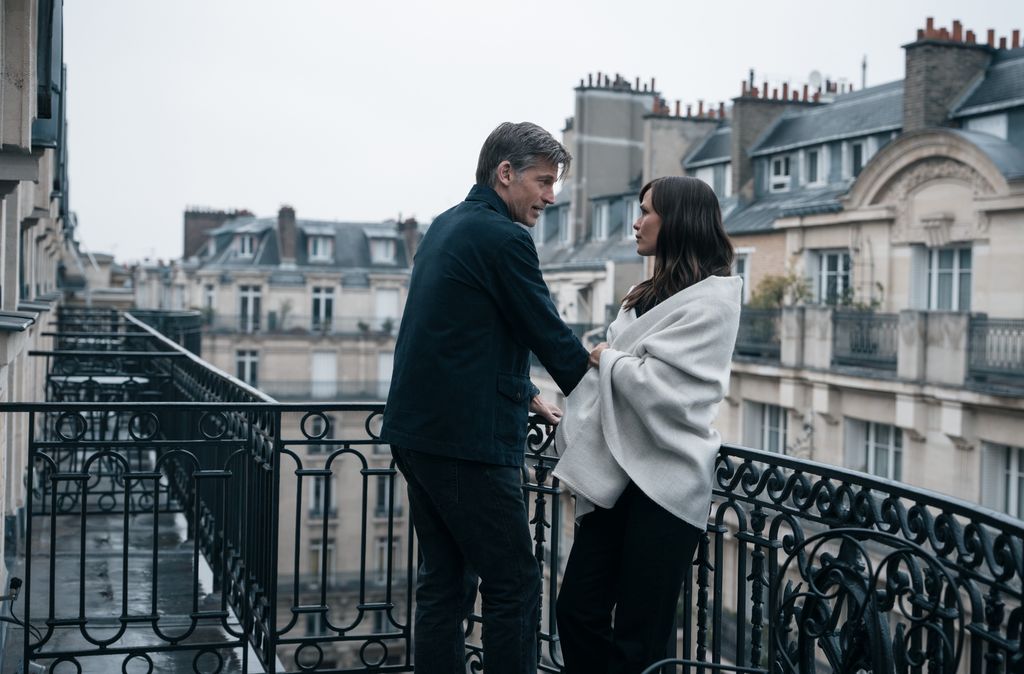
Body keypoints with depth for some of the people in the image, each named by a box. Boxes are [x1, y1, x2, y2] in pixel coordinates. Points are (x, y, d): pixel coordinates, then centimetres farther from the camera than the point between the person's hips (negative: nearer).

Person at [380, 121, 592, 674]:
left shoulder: (447, 226, 16)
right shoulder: (503, 237, -13)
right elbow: (550, 334, -9)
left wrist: (529, 396, 24)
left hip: (418, 431, 10)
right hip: (468, 439, -10)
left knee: (444, 582, 14)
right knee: (514, 586, -2)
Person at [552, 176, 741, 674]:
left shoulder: (711, 299, -10)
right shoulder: (648, 294, 17)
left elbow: (659, 386, -18)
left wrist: (606, 359, -2)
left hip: (663, 483, -8)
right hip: (616, 474, 8)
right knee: (577, 612, 8)